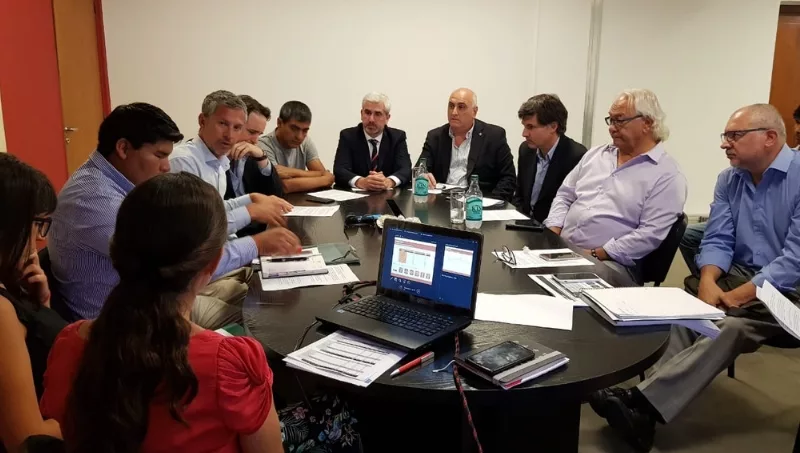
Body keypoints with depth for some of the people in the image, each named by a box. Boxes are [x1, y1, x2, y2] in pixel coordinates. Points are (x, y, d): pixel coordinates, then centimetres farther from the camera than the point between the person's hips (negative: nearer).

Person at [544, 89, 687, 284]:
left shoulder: (667, 175, -4)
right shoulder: (596, 154, 15)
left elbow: (650, 235, -13)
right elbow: (564, 196, 17)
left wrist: (595, 254, -16)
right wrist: (552, 234, -1)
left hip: (610, 264, -6)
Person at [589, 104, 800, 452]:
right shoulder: (729, 180, 8)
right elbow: (717, 240, 5)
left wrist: (736, 297, -24)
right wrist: (709, 283, -16)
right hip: (739, 275, 6)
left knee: (729, 328, -34)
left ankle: (642, 401, -43)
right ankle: (647, 408, -40)